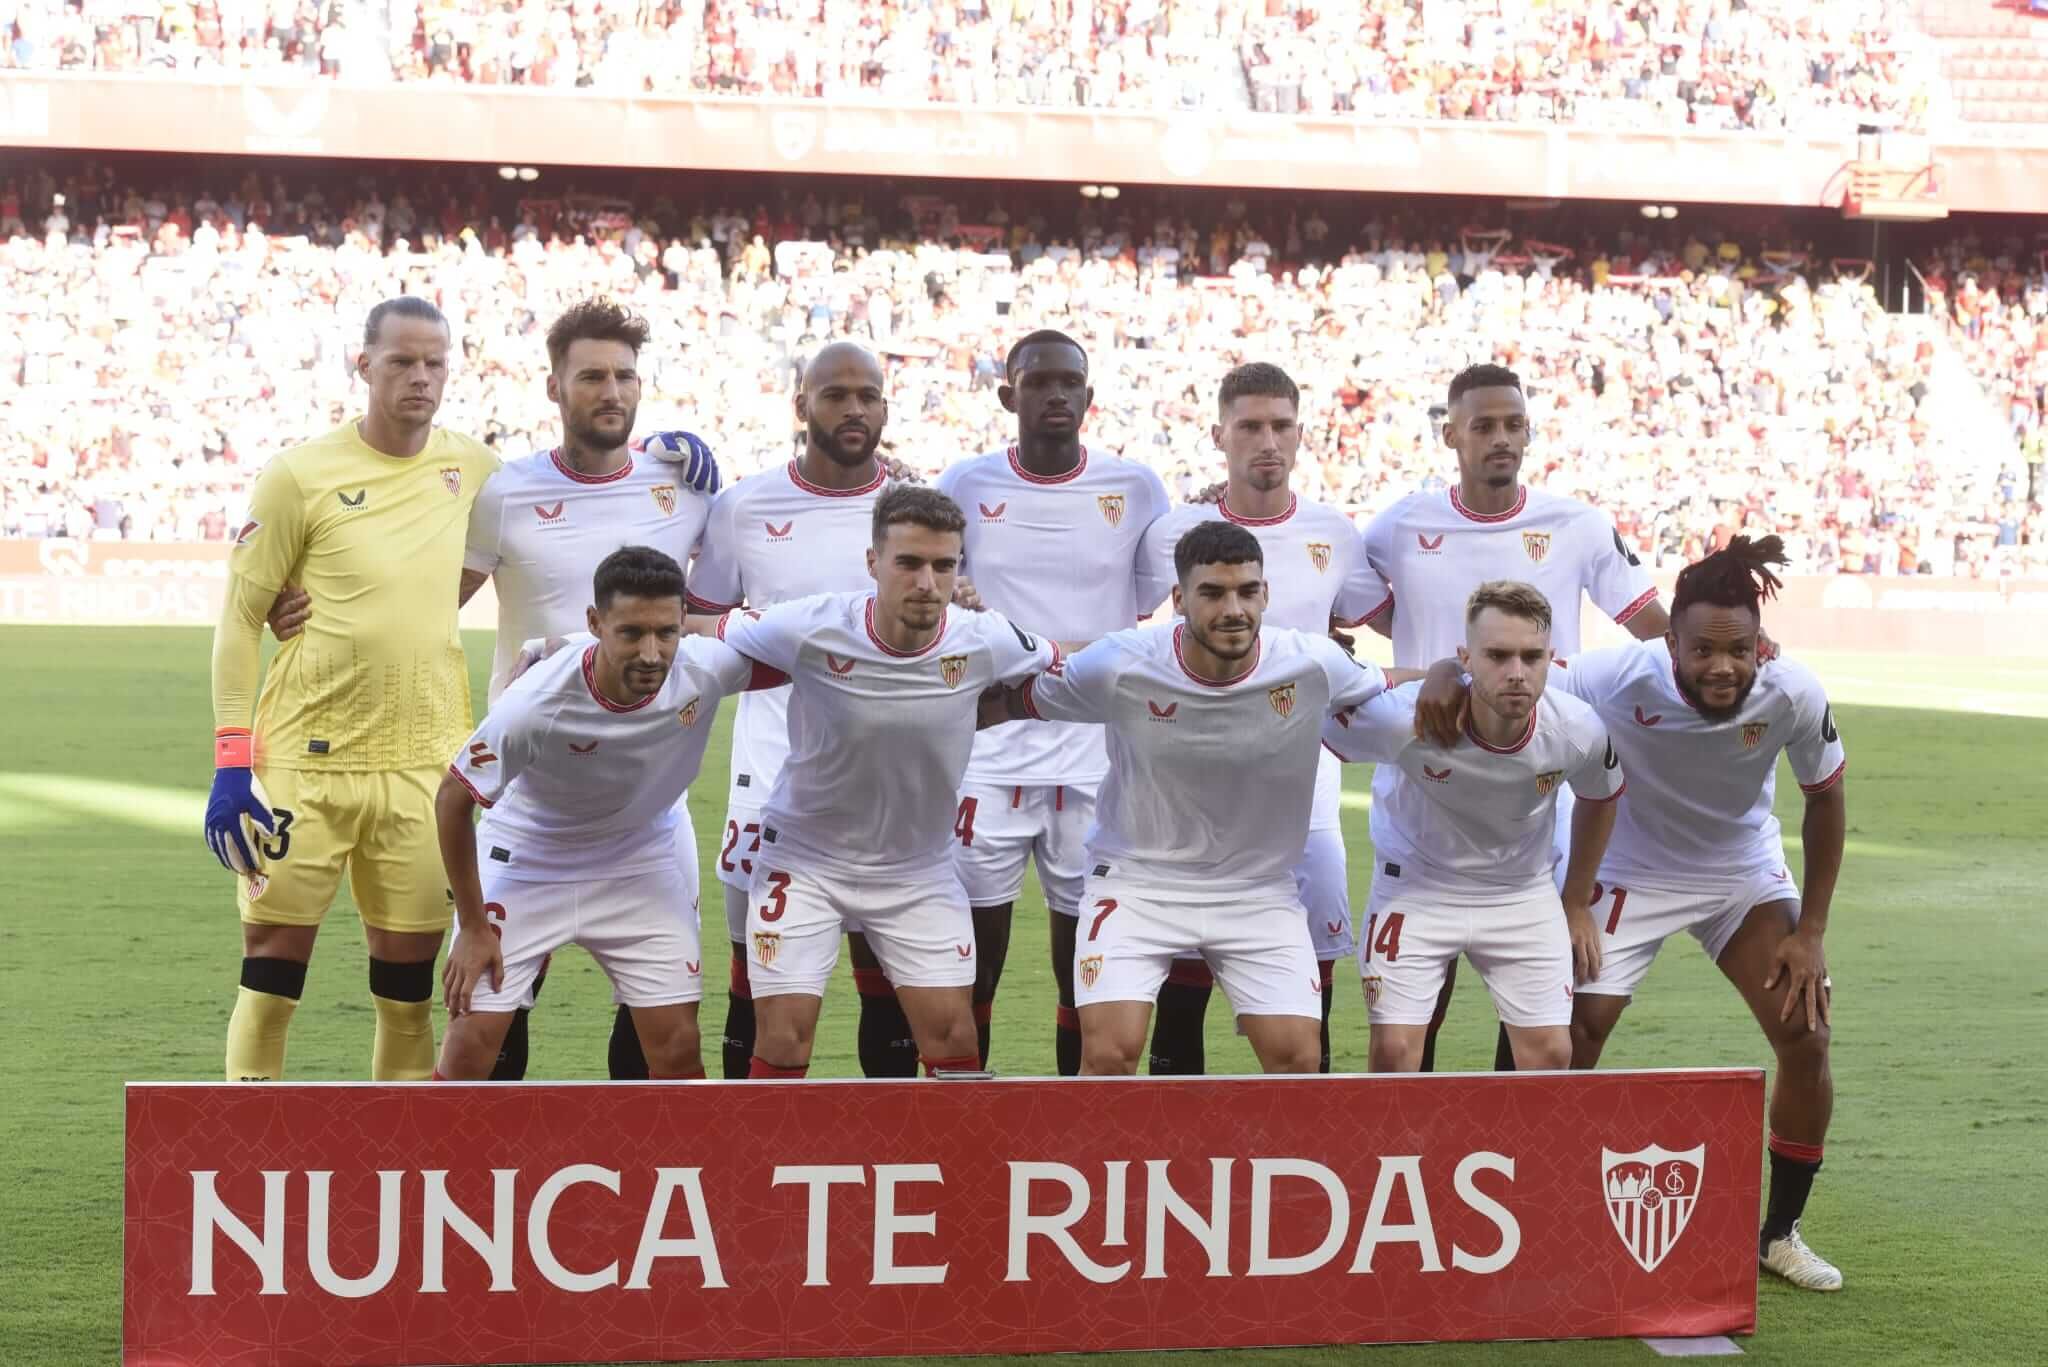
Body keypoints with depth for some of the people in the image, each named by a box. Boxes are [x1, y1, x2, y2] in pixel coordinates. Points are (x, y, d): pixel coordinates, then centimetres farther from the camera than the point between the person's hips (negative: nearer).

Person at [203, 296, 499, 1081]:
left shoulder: (473, 470, 5)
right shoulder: (301, 475, -6)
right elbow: (241, 617, -3)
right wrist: (231, 760, -10)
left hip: (423, 765, 3)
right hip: (304, 756, -3)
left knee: (408, 976, 6)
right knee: (274, 957, -1)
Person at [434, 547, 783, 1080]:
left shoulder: (709, 666, -27)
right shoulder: (535, 704, -33)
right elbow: (453, 800, -17)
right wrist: (473, 928, -12)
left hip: (642, 861, 3)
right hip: (526, 861, -2)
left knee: (677, 1049, -3)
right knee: (470, 1044, -9)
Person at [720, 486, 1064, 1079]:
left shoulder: (985, 642, -17)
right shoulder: (811, 630, -24)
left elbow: (1056, 664, 4)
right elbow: (715, 634, -6)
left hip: (920, 871, 2)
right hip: (804, 859, -2)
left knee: (952, 1039, 0)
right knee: (783, 1041, -6)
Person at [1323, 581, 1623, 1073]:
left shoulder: (1578, 731, -21)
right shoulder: (1404, 718, -33)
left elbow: (1600, 799, 3)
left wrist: (1577, 905, 11)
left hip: (1525, 893, 2)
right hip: (1416, 885, -2)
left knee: (1550, 1052, -2)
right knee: (1395, 1051, -10)